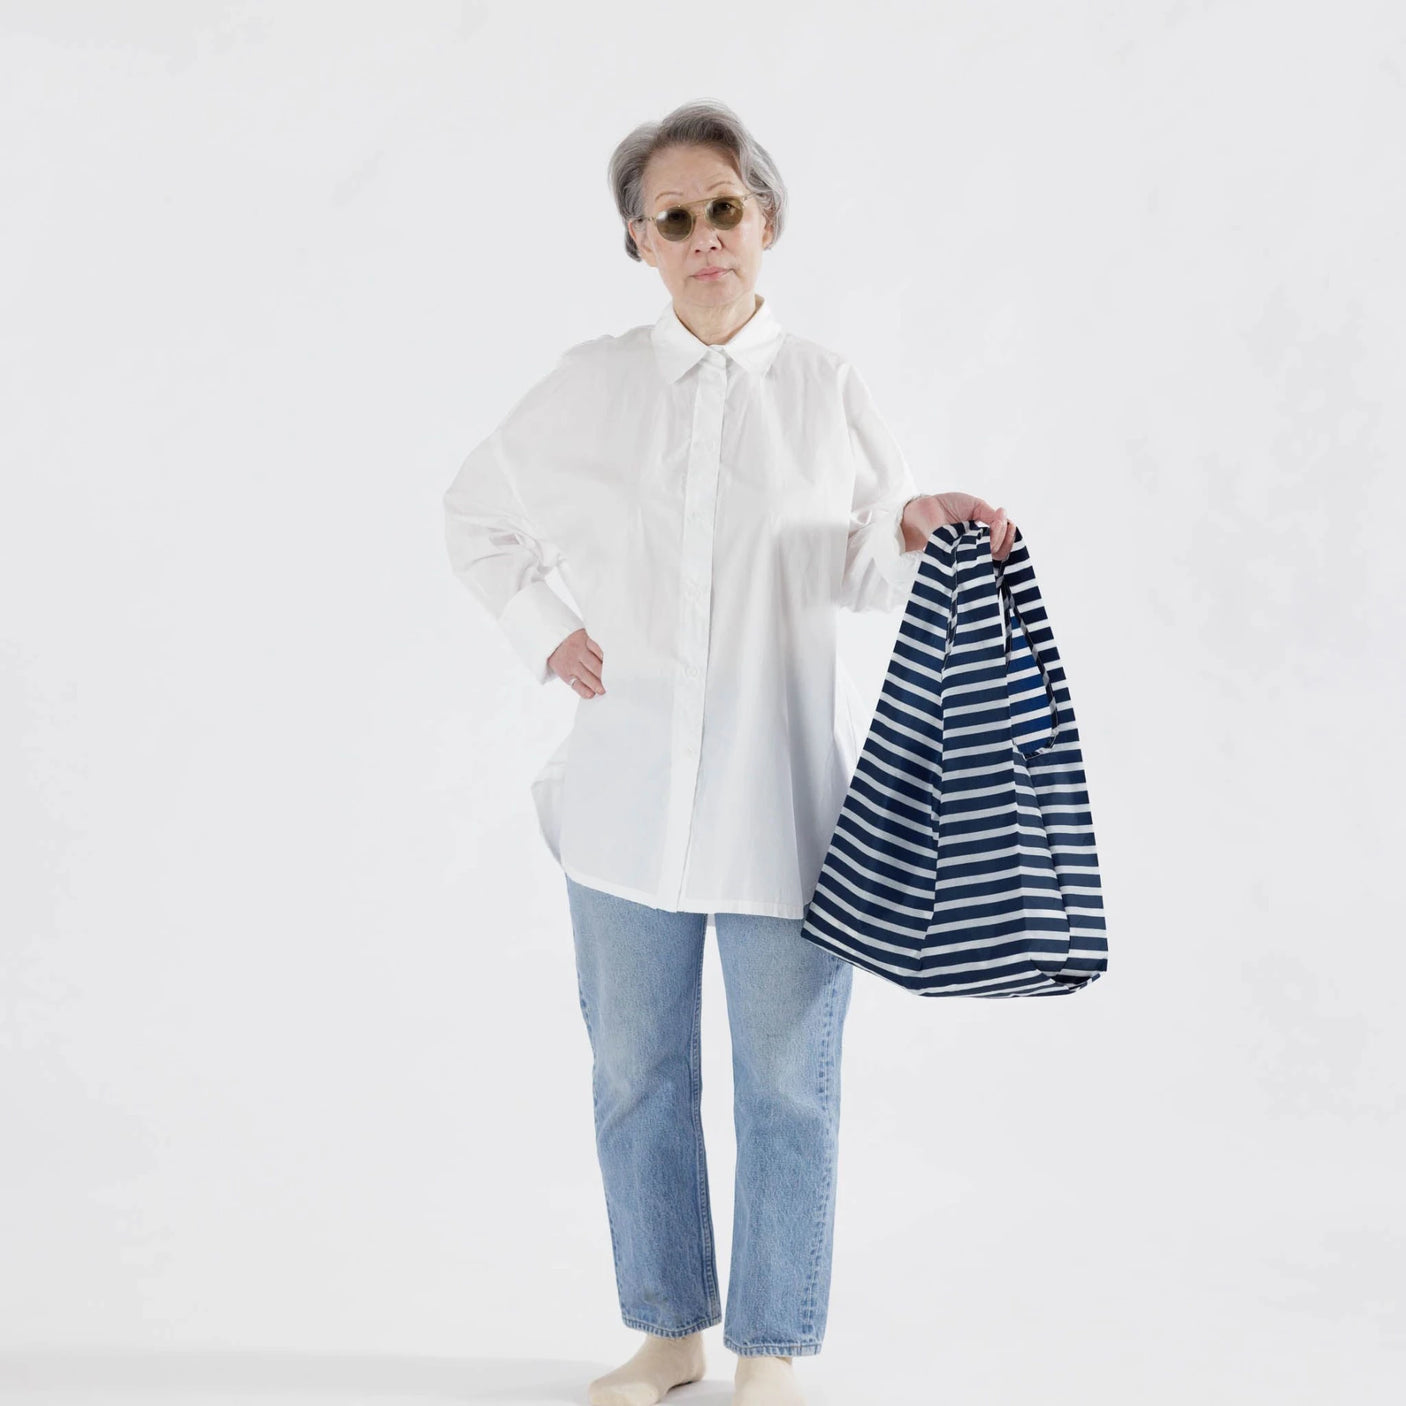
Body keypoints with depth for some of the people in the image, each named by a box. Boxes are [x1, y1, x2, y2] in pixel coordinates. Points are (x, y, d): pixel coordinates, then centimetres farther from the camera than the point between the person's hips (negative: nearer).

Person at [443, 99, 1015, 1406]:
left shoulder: (826, 390, 1)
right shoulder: (588, 386, 3)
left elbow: (864, 570, 9)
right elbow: (476, 514, 17)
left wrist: (919, 529, -12)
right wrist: (545, 633, 5)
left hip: (784, 792, -1)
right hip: (629, 785, 2)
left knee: (787, 1084, 5)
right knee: (635, 1072, 12)